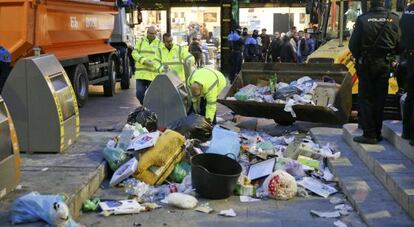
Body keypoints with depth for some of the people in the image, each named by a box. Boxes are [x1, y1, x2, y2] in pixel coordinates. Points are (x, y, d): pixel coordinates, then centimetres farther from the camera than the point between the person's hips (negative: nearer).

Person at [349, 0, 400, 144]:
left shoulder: (363, 19, -12)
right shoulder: (393, 19, -5)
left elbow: (353, 44, -9)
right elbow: (398, 43, 1)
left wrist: (358, 57, 10)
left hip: (366, 63, -2)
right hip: (384, 63, 3)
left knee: (366, 98, 4)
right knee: (380, 99, 11)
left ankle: (369, 134, 1)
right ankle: (377, 133, 17)